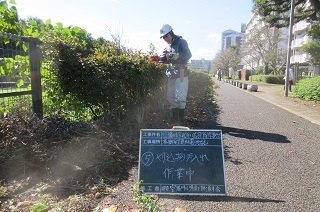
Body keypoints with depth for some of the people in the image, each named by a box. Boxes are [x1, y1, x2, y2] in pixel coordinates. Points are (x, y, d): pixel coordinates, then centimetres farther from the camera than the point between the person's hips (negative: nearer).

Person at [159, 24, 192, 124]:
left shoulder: (181, 42, -5)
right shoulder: (168, 46, 19)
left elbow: (188, 55, -17)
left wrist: (175, 56, -29)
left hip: (181, 74, -8)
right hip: (171, 74, 8)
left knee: (180, 97, -8)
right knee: (170, 97, 8)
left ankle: (181, 119, 0)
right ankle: (174, 118, 16)